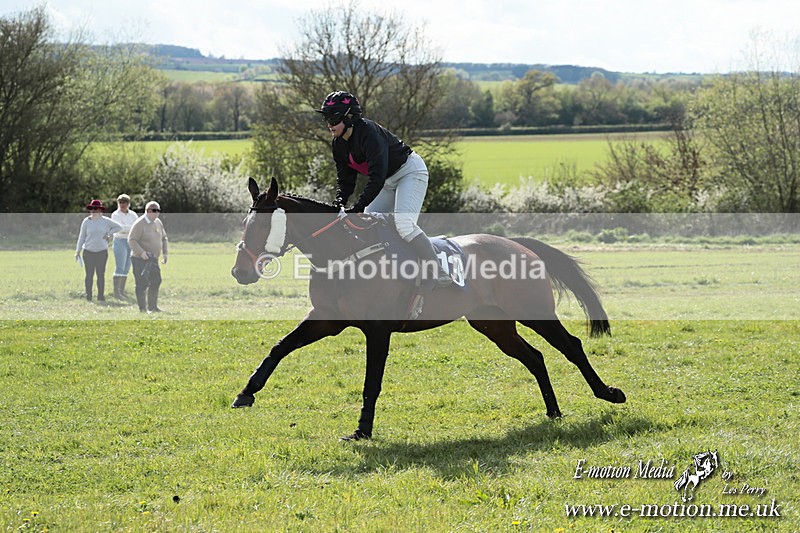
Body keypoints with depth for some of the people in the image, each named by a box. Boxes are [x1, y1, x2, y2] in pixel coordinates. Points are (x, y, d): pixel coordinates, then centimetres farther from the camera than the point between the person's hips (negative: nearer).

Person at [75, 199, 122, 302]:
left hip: (102, 251, 0)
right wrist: (78, 251, 4)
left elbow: (119, 227, 12)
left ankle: (101, 296, 4)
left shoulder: (106, 221, 2)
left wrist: (109, 234, 1)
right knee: (89, 275, -1)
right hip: (88, 251, 0)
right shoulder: (86, 221, 2)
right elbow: (81, 237, 6)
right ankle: (88, 297, 5)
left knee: (101, 274, -1)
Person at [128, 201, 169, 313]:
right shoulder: (139, 224, -15)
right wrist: (141, 252, -29)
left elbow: (163, 238, 22)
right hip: (140, 260, -8)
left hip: (153, 260, 8)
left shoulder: (158, 222, 10)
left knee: (156, 281, 9)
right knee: (142, 284, -7)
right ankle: (142, 308, -2)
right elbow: (131, 240, -19)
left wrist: (164, 253, 12)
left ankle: (152, 307, 20)